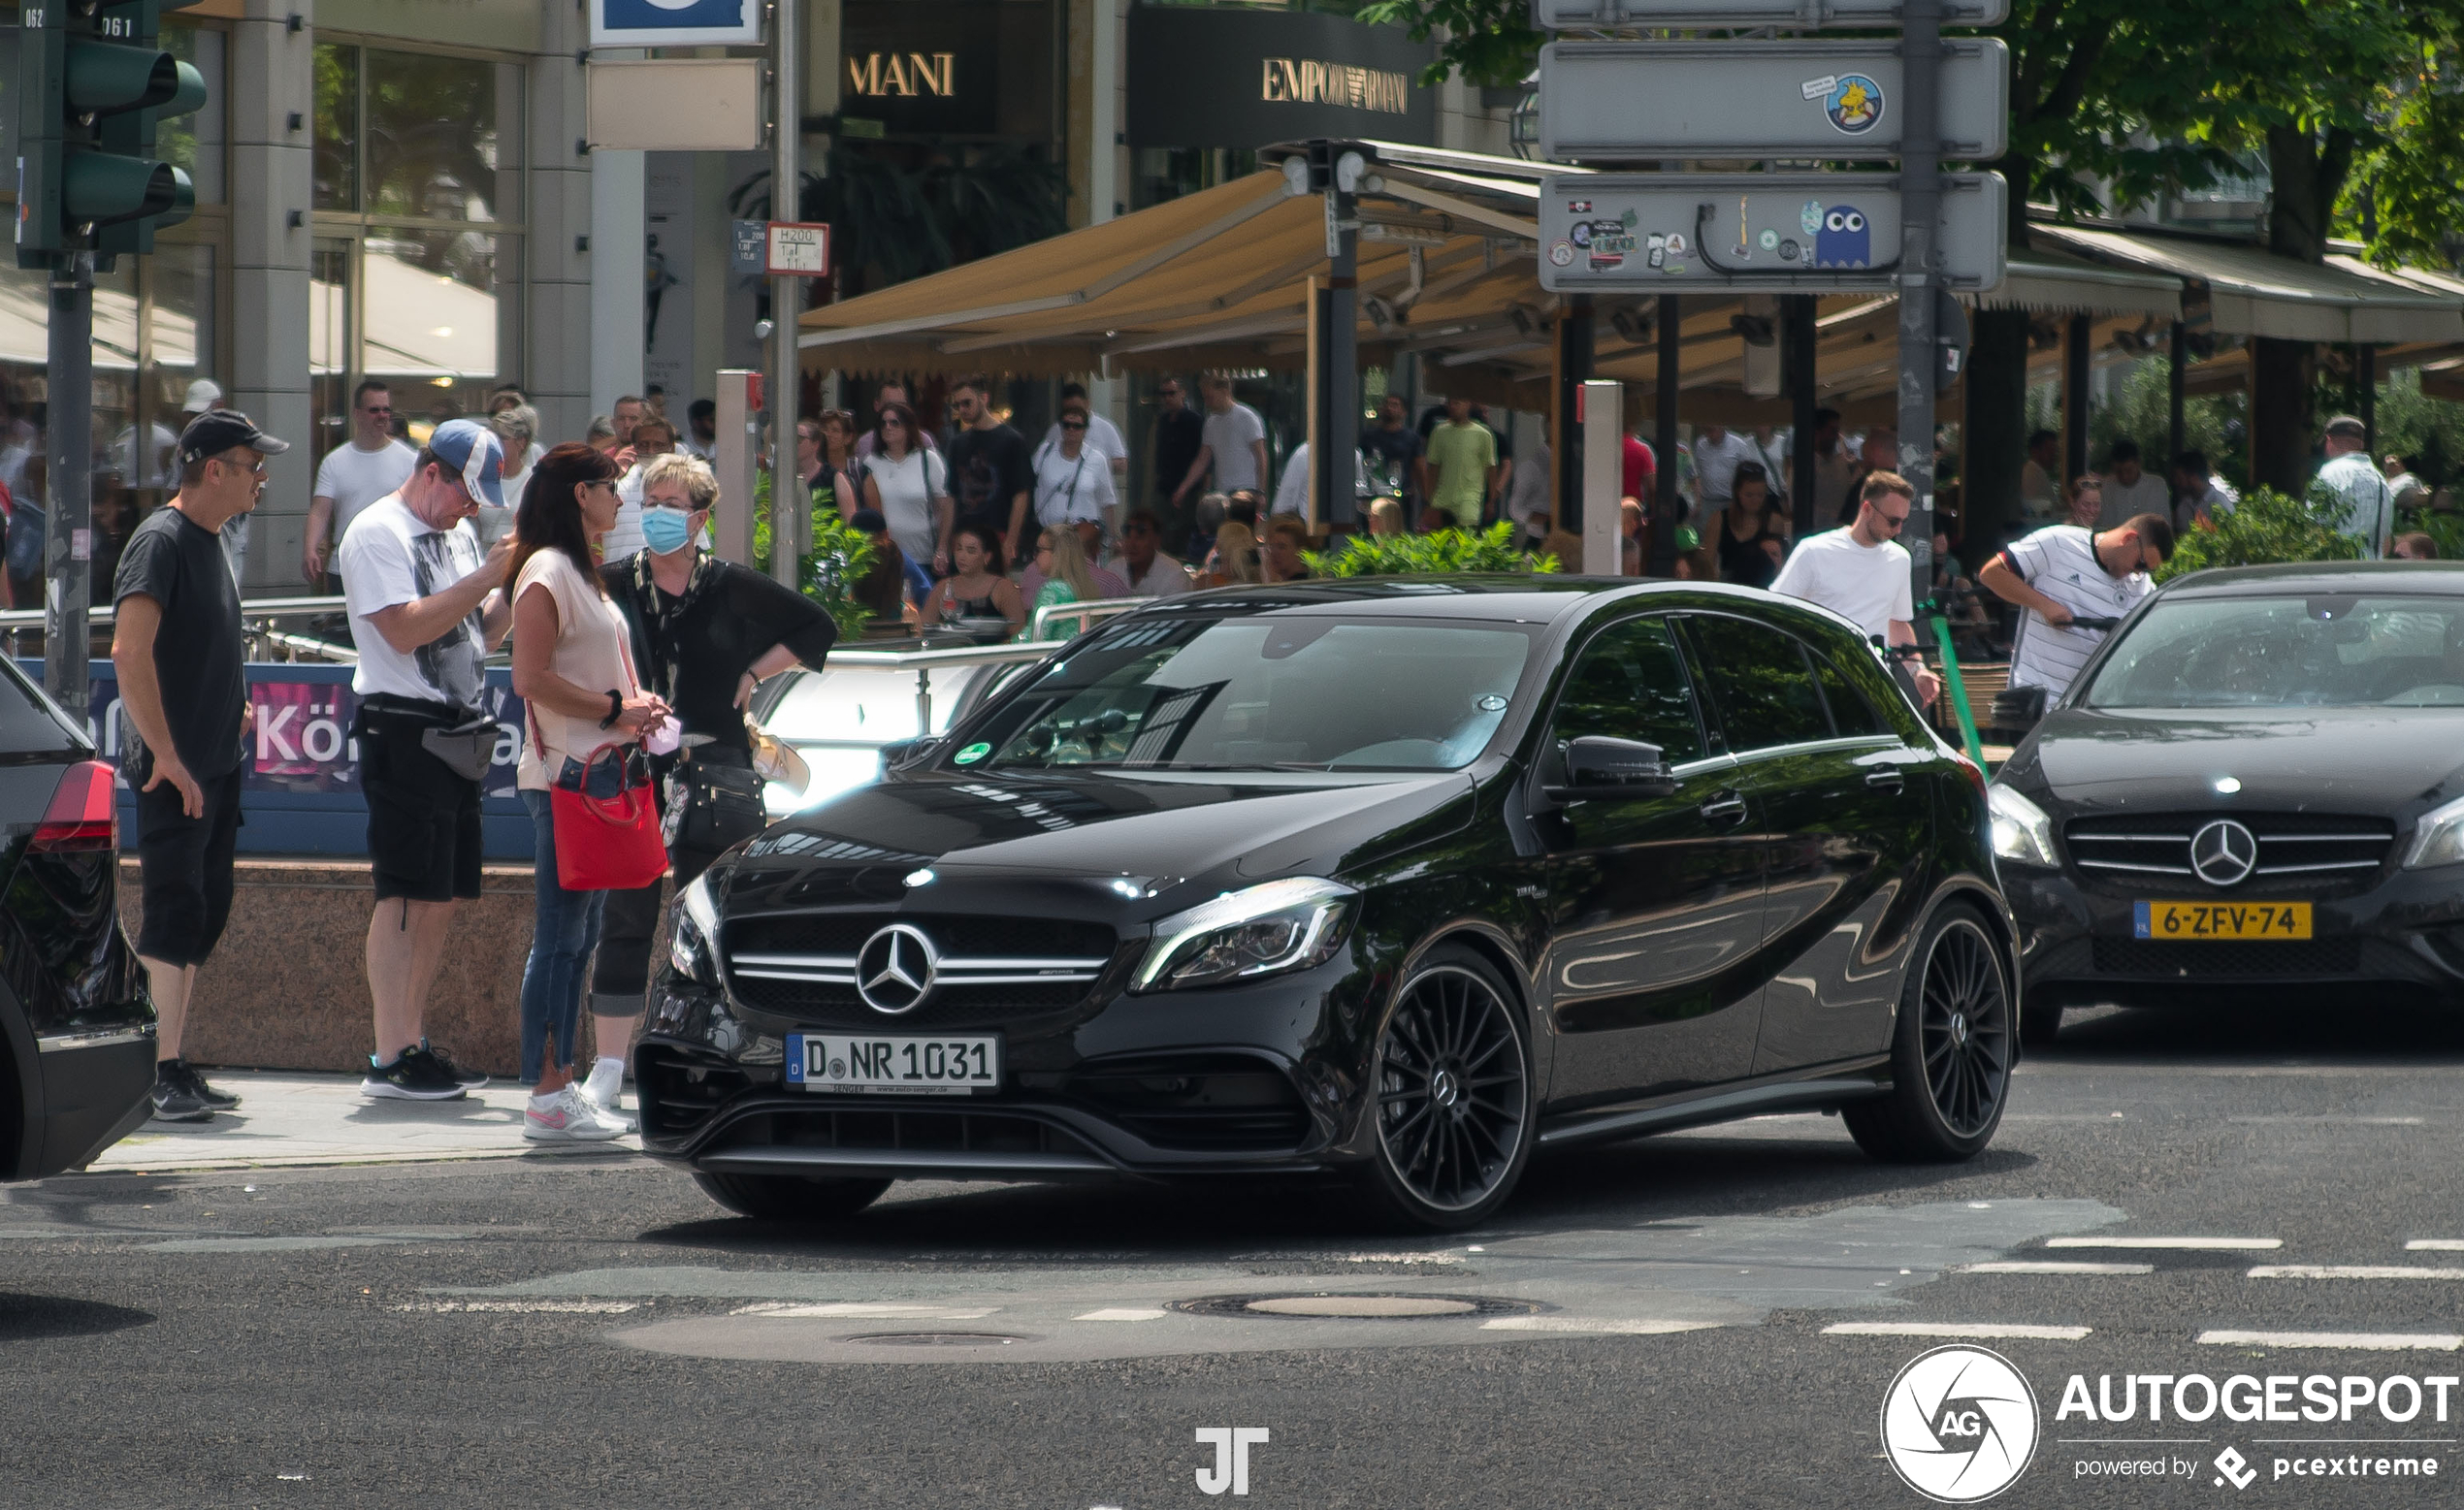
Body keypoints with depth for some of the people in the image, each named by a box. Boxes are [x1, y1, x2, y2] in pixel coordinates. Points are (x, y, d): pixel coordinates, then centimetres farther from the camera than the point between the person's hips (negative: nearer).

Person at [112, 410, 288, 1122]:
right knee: (176, 916, -12)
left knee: (202, 918, 11)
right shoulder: (160, 541, -14)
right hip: (175, 773, -9)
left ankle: (175, 1072, 15)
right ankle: (165, 1075, -13)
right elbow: (130, 654, -24)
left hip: (217, 766, 9)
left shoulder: (210, 542, 16)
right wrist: (166, 755, -26)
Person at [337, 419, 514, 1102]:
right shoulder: (377, 533, -7)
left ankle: (413, 1041, 14)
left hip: (458, 732, 9)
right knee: (406, 894, -10)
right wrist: (487, 577, -18)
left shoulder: (460, 533, 19)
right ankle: (390, 1059, -10)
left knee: (443, 897, 9)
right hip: (403, 731, -9)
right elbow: (405, 629, -19)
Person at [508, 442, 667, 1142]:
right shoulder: (546, 572, -11)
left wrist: (634, 705, 11)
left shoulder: (579, 572, 20)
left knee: (580, 934, 11)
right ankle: (547, 1101, -9)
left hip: (596, 772, 10)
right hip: (563, 776, -10)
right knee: (559, 937, -9)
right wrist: (614, 709, -17)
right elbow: (531, 677, -20)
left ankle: (561, 1083, 15)